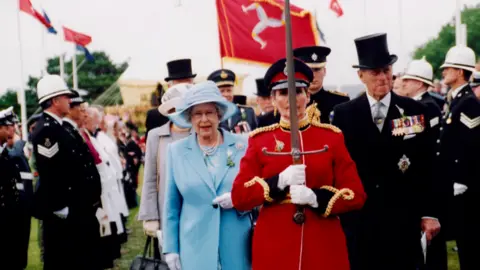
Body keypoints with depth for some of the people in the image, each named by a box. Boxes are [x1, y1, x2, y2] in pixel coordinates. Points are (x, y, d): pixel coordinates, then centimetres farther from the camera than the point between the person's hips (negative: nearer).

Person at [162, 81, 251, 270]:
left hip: (237, 246, 0)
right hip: (195, 248, 0)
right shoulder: (176, 150, 3)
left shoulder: (242, 145, 1)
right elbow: (171, 205, 6)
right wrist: (170, 248, 3)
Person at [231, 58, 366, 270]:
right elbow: (239, 197, 0)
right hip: (274, 250, 0)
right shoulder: (260, 140, 5)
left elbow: (356, 195, 2)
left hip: (324, 249, 1)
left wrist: (315, 197, -16)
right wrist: (279, 181, -16)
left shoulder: (331, 137, 6)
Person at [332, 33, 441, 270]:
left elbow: (426, 166, 2)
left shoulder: (415, 111, 2)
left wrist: (429, 213, -1)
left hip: (403, 217, 0)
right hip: (359, 218, 0)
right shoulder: (344, 113, 2)